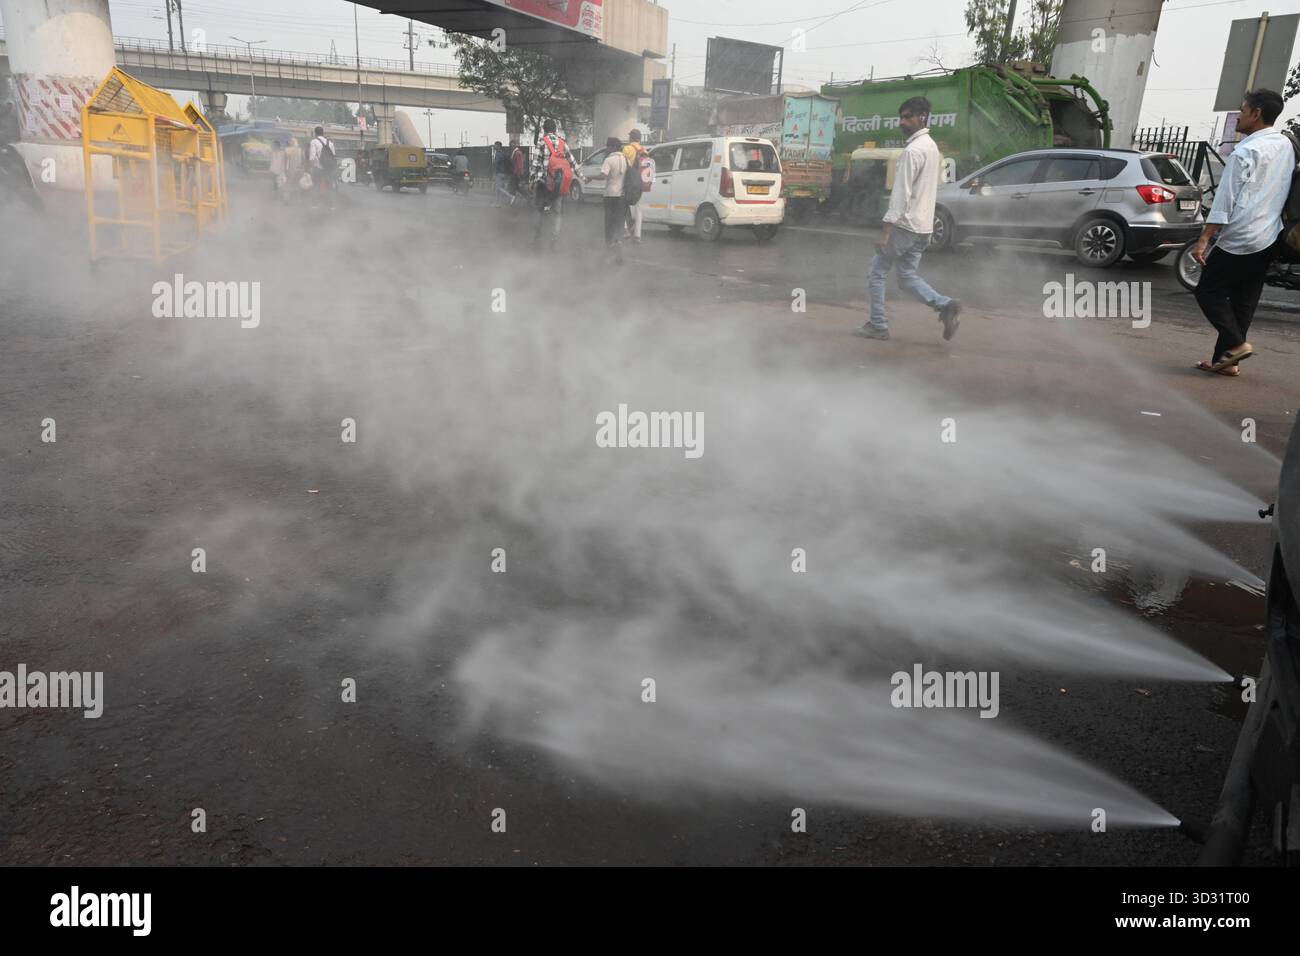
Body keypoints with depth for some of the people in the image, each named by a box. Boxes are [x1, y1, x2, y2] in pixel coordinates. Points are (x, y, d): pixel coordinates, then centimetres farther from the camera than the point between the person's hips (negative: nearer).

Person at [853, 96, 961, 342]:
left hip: (905, 224, -9)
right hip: (923, 226, 9)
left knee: (878, 272, 3)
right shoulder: (932, 147, 16)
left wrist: (886, 230, -23)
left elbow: (901, 193, -21)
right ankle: (945, 305, -3)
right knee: (907, 276, 14)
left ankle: (878, 325, 7)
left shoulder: (913, 150, -15)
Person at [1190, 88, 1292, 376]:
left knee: (1208, 291, 2)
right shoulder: (1286, 146, 12)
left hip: (1239, 238, -8)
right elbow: (1281, 191, 16)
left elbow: (1226, 198, -16)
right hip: (1270, 239, 8)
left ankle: (1236, 342, -11)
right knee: (1244, 300, 10)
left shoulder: (1245, 152, -12)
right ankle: (1226, 360, 12)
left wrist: (1204, 239, -17)